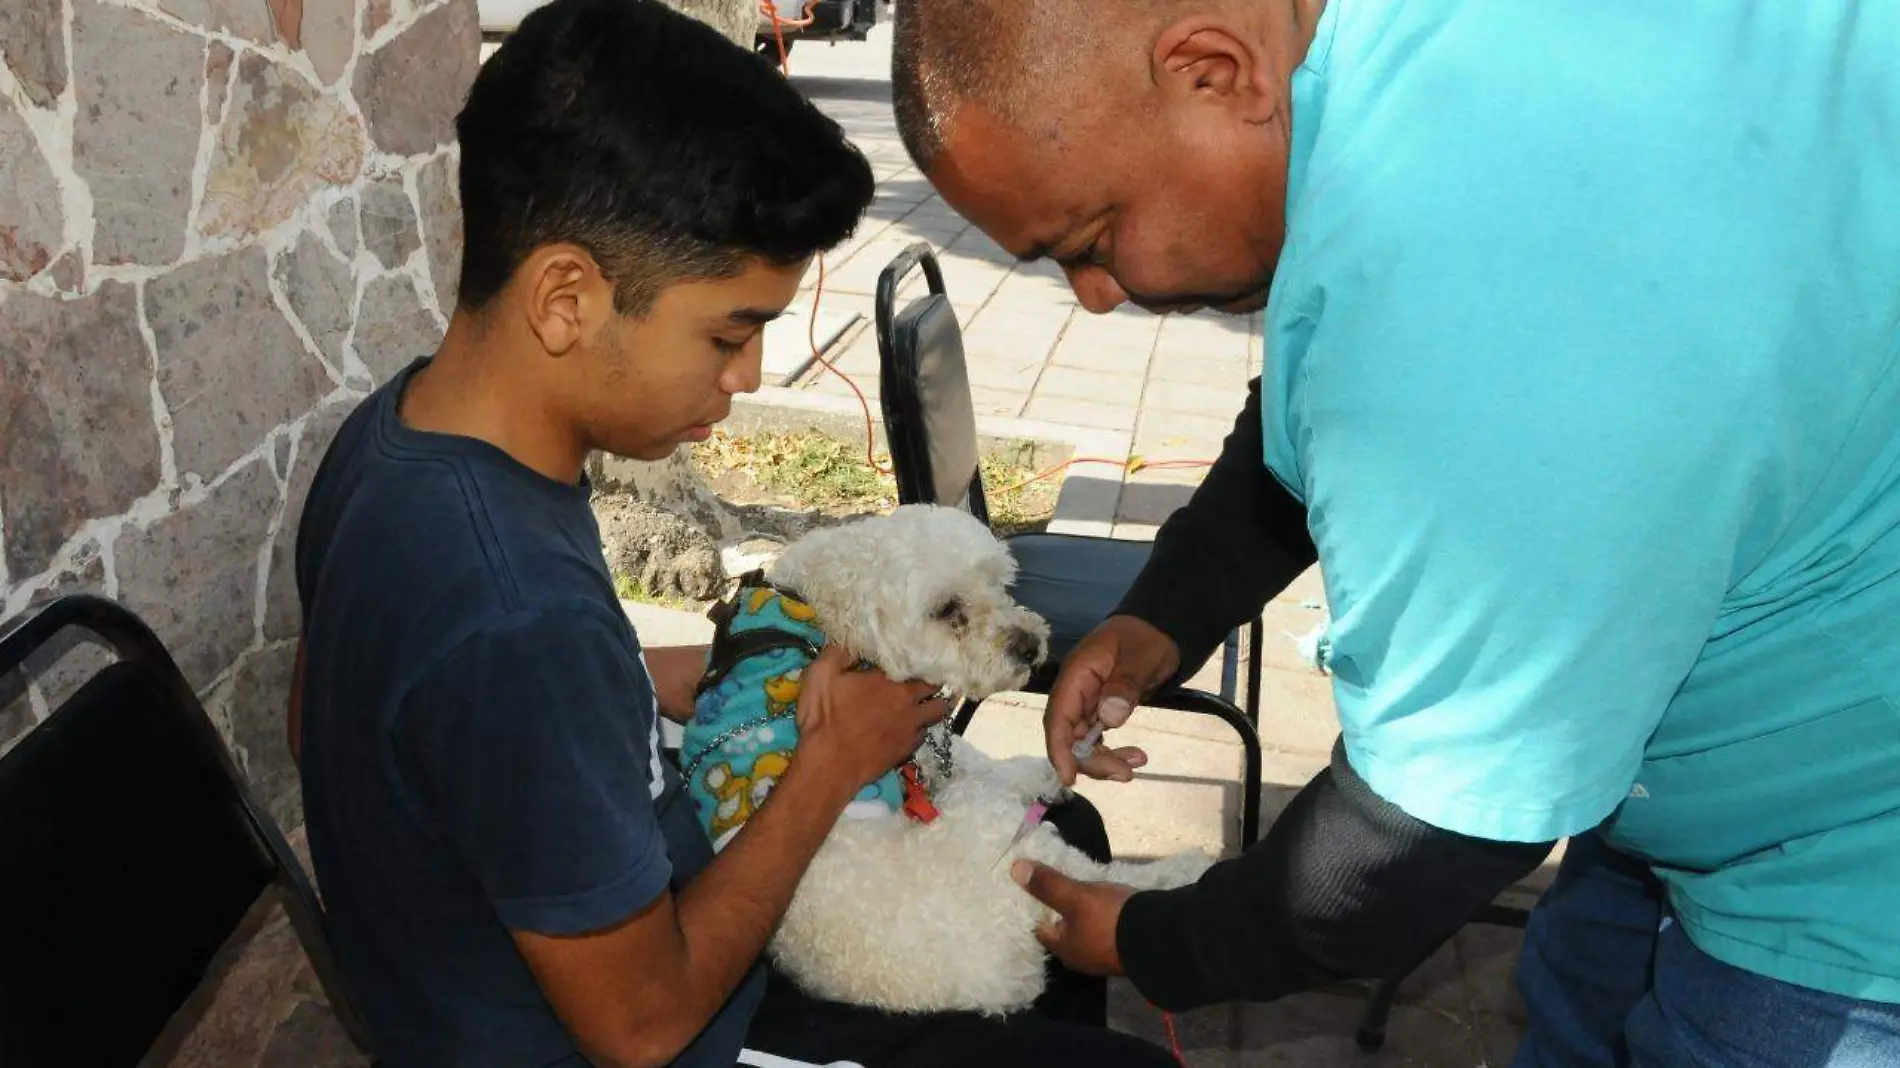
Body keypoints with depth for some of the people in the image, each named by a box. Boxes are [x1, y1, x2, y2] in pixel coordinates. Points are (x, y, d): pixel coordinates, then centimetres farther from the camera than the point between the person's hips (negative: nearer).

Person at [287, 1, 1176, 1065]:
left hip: (608, 926, 8)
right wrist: (833, 763, -14)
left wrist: (660, 679, -2)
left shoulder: (401, 427, -11)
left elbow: (337, 720, 6)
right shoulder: (518, 622, -38)